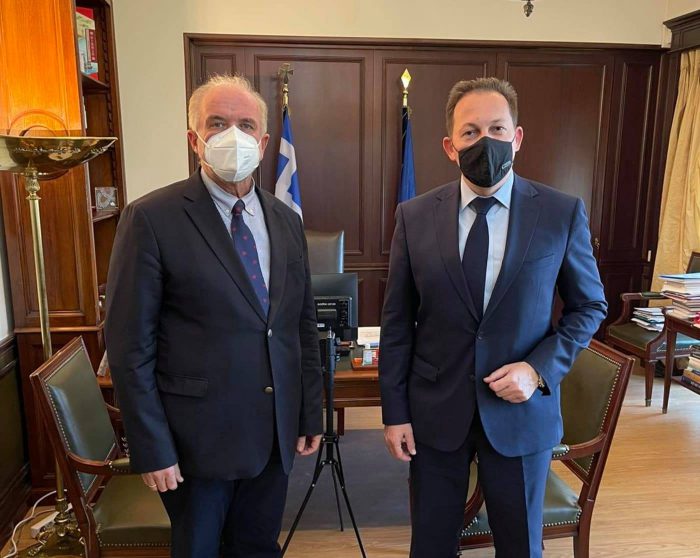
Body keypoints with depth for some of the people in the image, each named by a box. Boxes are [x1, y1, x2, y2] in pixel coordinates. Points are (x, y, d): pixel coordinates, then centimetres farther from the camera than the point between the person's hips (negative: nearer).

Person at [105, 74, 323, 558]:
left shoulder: (287, 221, 5)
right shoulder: (152, 218, -12)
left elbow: (304, 327, 8)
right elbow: (129, 345, -11)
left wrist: (311, 414, 9)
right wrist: (151, 448, -11)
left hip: (276, 433, 5)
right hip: (197, 439, -4)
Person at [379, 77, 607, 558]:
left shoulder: (563, 213, -6)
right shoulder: (415, 216, -5)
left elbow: (590, 307, 3)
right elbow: (397, 322, -2)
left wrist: (540, 368, -12)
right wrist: (394, 412, -2)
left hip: (522, 408, 0)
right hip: (435, 411, 1)